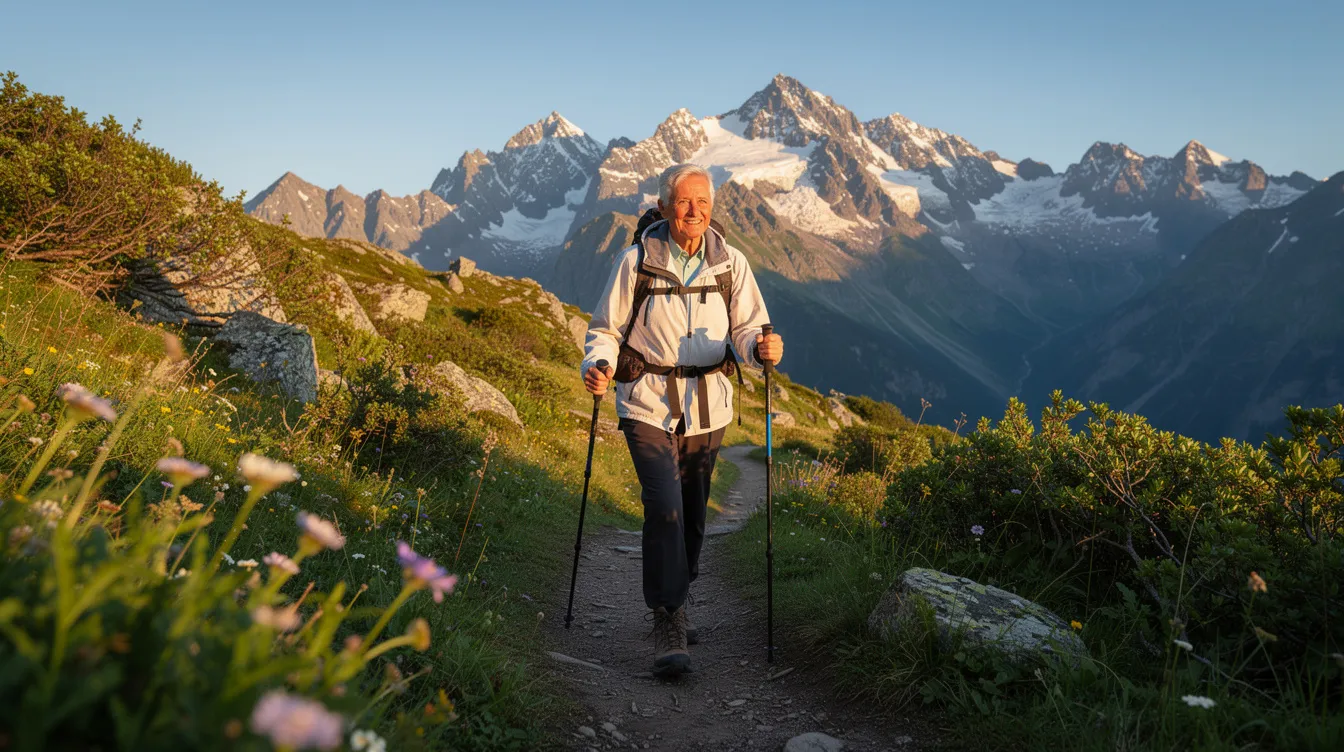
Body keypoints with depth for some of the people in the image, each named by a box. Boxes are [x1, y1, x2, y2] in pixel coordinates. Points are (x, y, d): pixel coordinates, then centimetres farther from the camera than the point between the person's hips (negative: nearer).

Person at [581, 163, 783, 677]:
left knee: (693, 513, 14)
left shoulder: (731, 264, 1)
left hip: (708, 408, 3)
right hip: (649, 407, -3)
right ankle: (668, 624, -4)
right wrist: (597, 365, -19)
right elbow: (606, 329, 1)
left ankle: (676, 600, 37)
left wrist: (762, 347, -24)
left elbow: (747, 328, 0)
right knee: (664, 507, -16)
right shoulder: (636, 262, -5)